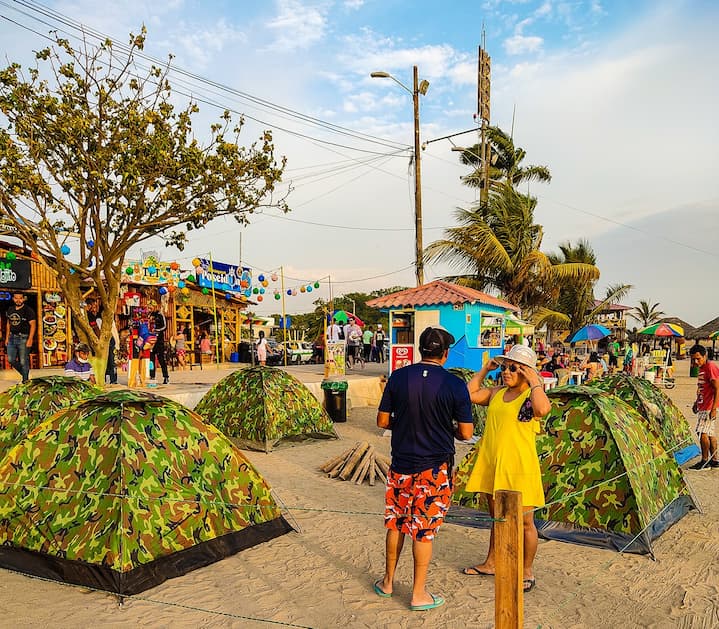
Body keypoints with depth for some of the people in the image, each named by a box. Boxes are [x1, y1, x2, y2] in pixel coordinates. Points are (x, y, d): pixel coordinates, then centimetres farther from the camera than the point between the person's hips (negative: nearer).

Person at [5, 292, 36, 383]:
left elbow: (33, 325, -11)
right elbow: (8, 324, 21)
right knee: (11, 360, 5)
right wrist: (7, 337, 15)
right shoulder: (10, 310, 12)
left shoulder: (28, 310, -7)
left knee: (23, 361, -4)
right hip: (12, 338, 6)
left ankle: (25, 380, 8)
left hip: (23, 338, -6)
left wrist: (30, 339, -18)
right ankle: (24, 373, 27)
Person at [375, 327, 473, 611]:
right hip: (435, 468, -2)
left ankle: (388, 582, 34)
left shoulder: (398, 377, -7)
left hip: (401, 464, 2)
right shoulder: (455, 385, -13)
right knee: (424, 529, 10)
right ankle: (419, 594, 23)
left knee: (396, 523, 18)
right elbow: (466, 433, -9)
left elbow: (382, 421, -2)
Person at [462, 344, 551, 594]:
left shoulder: (532, 396, -11)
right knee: (496, 517, 21)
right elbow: (469, 394, 11)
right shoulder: (497, 393, 9)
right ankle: (490, 564, 36)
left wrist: (534, 382, -22)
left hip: (519, 468, -7)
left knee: (524, 522, 7)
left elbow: (543, 409, -34)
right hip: (492, 466, 7)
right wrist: (485, 369, 9)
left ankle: (527, 572, 23)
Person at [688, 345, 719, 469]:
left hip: (709, 408, -10)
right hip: (702, 407, 10)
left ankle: (705, 461, -2)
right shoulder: (702, 368, 14)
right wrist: (696, 402, 22)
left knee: (703, 433, -9)